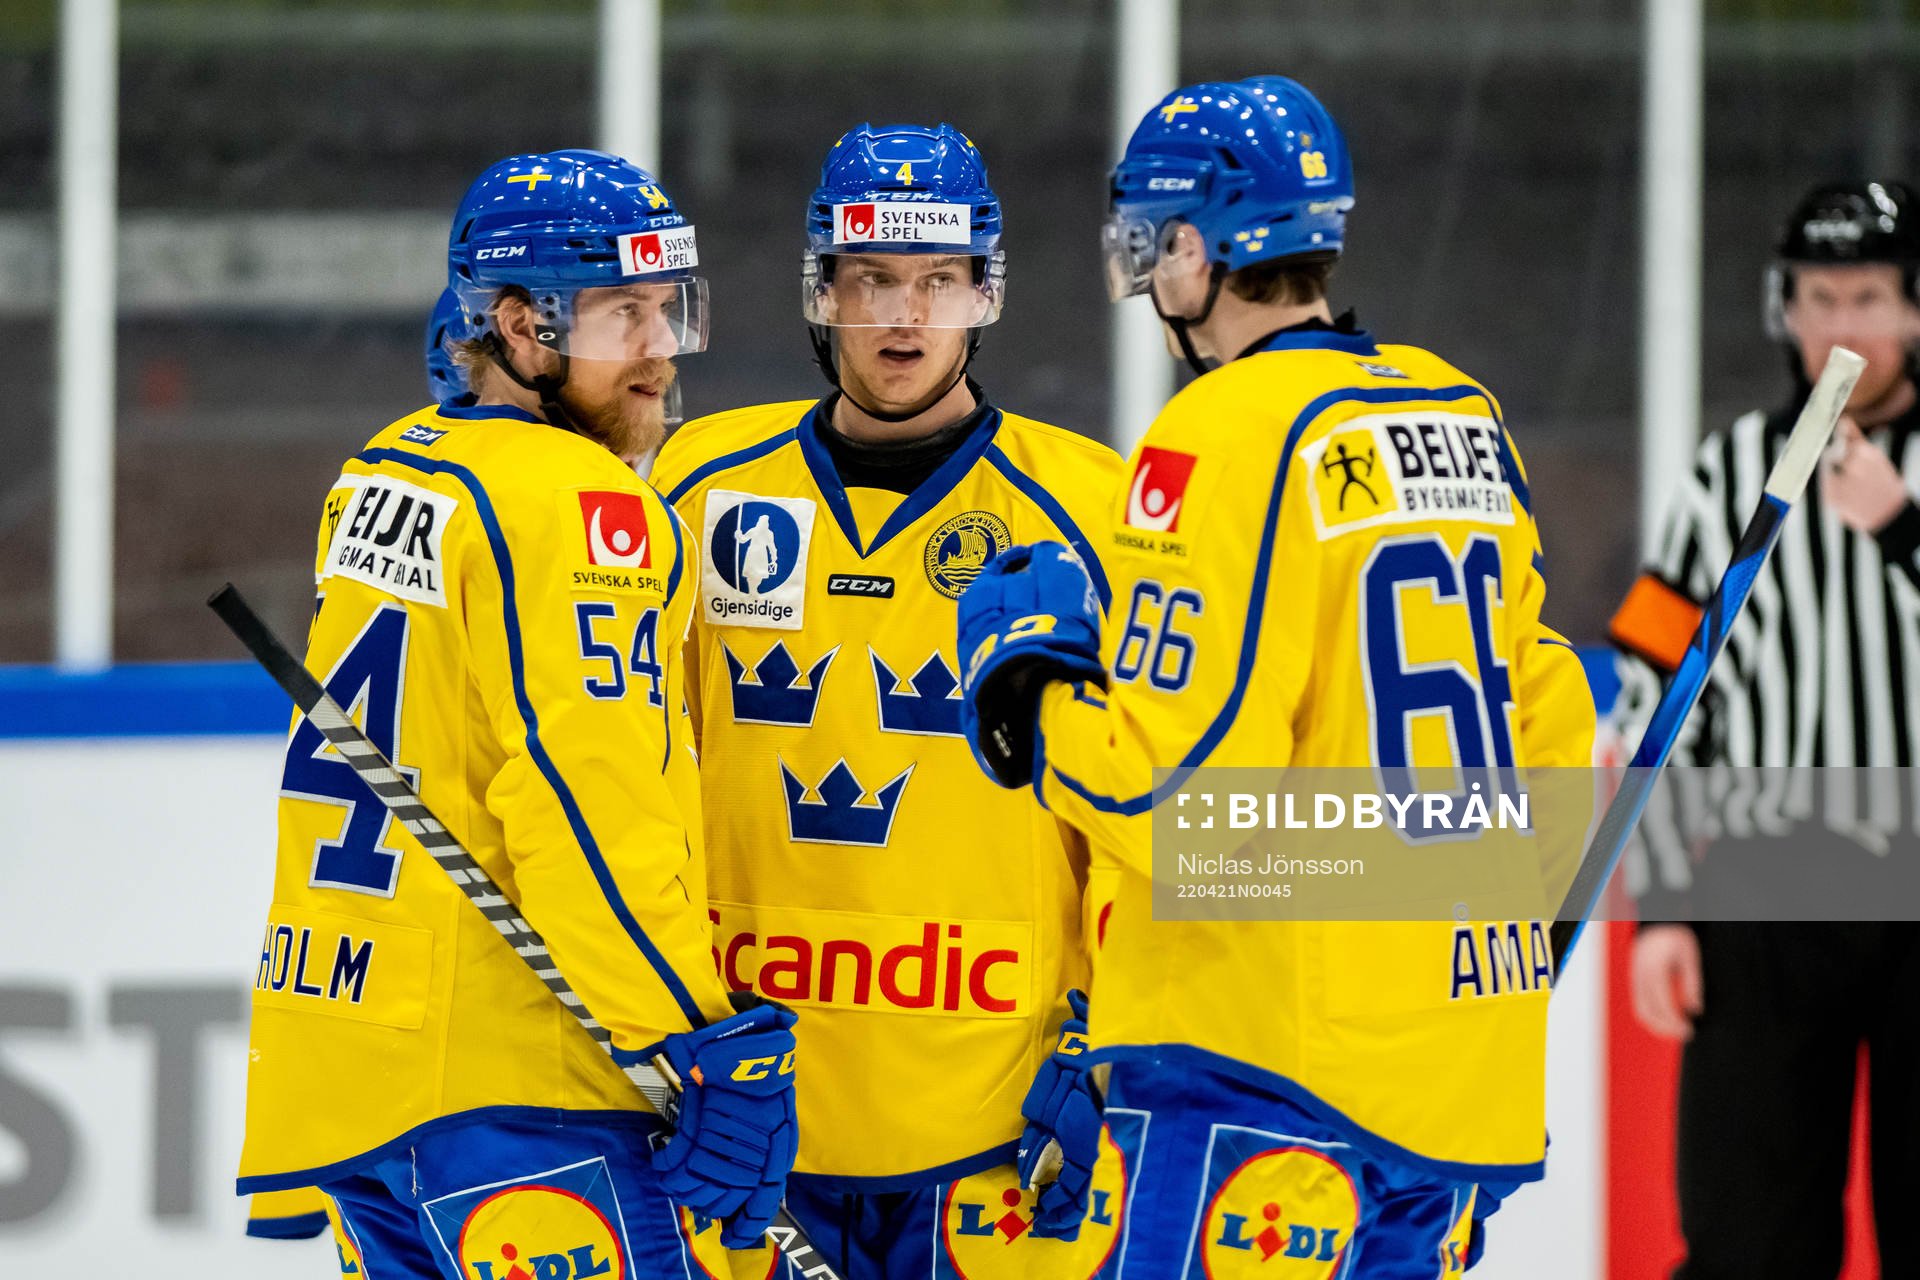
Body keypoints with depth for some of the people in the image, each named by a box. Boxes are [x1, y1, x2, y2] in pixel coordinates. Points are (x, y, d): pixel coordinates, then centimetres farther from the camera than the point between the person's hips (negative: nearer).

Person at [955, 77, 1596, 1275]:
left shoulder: (1228, 434, -13)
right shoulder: (1466, 417, 12)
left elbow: (1179, 796, -17)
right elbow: (1547, 729, 17)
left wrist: (1029, 691, -3)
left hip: (1272, 1066, -8)